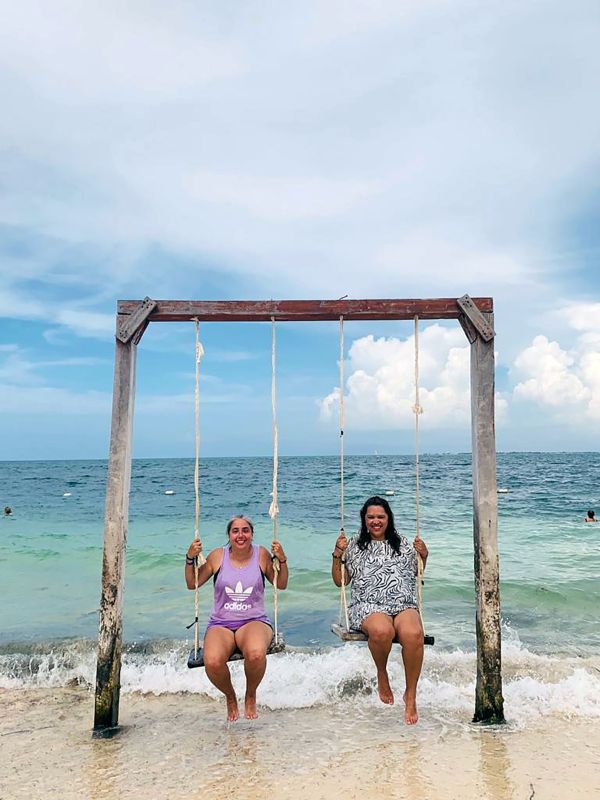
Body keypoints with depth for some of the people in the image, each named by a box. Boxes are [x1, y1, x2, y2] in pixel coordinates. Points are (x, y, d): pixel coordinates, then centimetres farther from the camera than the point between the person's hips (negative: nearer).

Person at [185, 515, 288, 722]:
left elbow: (281, 585, 10)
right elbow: (192, 584, 9)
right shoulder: (218, 556, 2)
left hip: (254, 621, -1)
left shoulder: (261, 554, 2)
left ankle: (251, 695, 1)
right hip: (220, 624, 1)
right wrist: (190, 558, -5)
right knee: (212, 662, -31)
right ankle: (230, 697, 7)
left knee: (256, 654, -36)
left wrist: (282, 560, -5)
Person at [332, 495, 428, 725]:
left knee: (413, 634, -34)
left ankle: (411, 695, -13)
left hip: (404, 605, 1)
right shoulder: (354, 546, 14)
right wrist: (337, 555, 1)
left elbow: (418, 574, 28)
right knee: (382, 631, -38)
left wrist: (423, 556, 9)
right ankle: (382, 675, -3)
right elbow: (340, 581, 15)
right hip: (368, 606, -1)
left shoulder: (403, 544, 18)